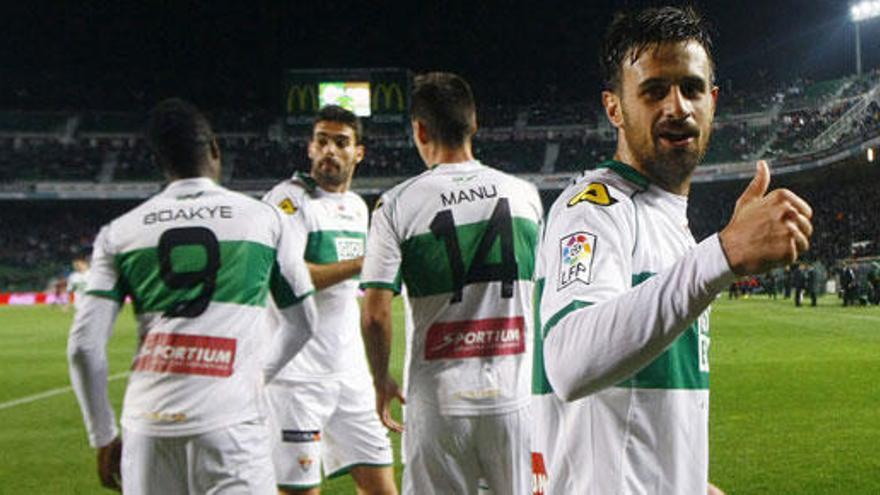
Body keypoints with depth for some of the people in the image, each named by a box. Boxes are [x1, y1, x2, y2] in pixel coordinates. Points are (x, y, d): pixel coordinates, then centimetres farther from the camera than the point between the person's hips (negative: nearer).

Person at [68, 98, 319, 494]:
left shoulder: (119, 232, 9)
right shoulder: (264, 217, 8)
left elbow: (84, 346, 4)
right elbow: (303, 322, 16)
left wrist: (103, 438, 15)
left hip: (148, 419, 2)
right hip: (230, 416, -2)